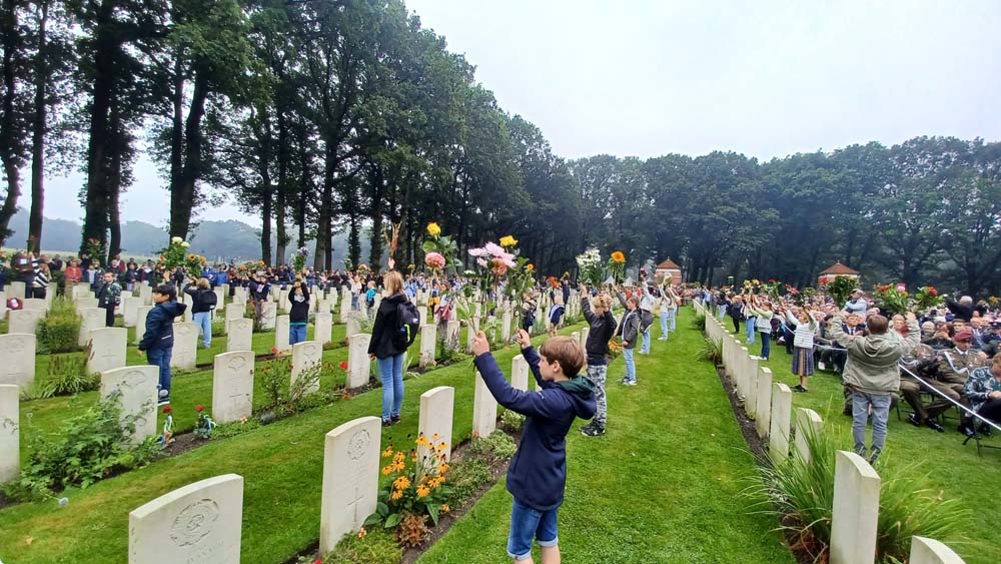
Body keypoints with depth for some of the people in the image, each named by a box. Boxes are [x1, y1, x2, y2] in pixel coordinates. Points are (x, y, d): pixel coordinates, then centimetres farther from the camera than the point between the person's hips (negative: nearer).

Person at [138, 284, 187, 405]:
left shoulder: (156, 311, -24)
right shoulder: (171, 308, -2)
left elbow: (151, 332, -21)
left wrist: (142, 346, -15)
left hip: (156, 345, -8)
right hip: (168, 343, 8)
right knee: (165, 368, 13)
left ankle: (156, 397, 9)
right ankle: (165, 395, 20)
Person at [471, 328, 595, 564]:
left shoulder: (555, 401, -33)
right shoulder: (569, 393, -7)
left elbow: (508, 396, -41)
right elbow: (545, 381, 15)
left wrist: (483, 356, -39)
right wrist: (527, 349, 16)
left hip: (533, 484, -9)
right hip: (550, 481, 9)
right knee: (549, 540, 24)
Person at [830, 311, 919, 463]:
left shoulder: (855, 343, -12)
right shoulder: (895, 347, -11)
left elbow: (836, 332, 0)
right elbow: (914, 340, 7)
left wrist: (838, 316, 16)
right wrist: (912, 322, 20)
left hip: (859, 388, 0)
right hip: (883, 390, 0)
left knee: (859, 421, 7)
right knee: (880, 423, 6)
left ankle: (859, 451, 15)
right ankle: (875, 454, 9)